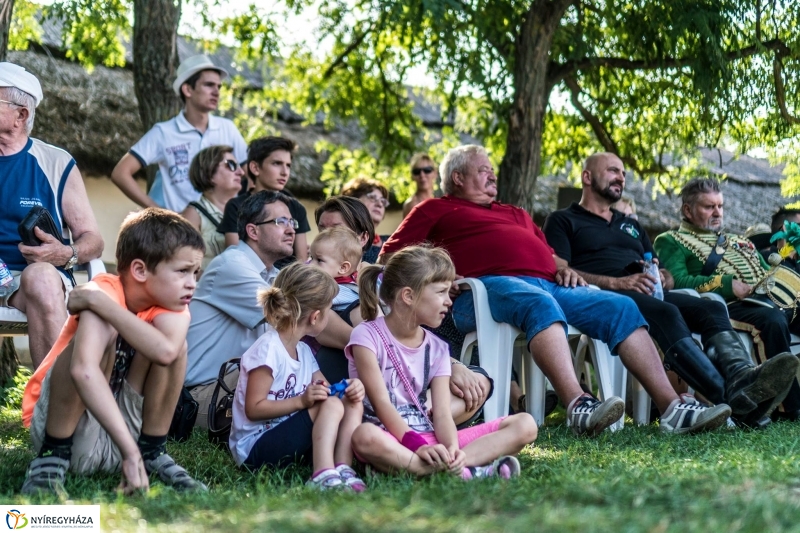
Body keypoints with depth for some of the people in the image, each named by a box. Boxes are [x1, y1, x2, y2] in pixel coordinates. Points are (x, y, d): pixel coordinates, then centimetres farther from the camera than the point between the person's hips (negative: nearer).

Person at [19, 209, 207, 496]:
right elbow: (83, 370, -44)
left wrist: (101, 301, -32)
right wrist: (130, 450, -49)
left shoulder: (171, 306, -9)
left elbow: (165, 351, -36)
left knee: (174, 344, -18)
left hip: (122, 425, 4)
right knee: (101, 330, -30)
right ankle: (51, 459, -19)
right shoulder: (103, 293, -23)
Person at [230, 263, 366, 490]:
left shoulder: (304, 351, 12)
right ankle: (323, 475, -37)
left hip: (282, 435, 9)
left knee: (353, 405, -3)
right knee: (330, 405, -24)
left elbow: (326, 391, 14)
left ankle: (342, 470, -19)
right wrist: (301, 401, -27)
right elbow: (253, 409, -19)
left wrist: (349, 390, -8)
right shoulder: (268, 350, -17)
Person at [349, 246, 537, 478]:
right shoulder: (367, 336, -4)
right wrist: (418, 446, -28)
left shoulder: (437, 348, 11)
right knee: (365, 436, -41)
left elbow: (441, 412, 0)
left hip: (427, 438, 6)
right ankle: (468, 471, -39)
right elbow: (381, 403, -14)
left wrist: (452, 449, -22)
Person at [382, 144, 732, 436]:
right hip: (487, 286, -7)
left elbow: (548, 254, 38)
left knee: (620, 307, -12)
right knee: (541, 304, -39)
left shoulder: (515, 214, 40)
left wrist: (564, 269, 13)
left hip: (547, 285, 7)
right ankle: (578, 406, -56)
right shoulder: (437, 210, 21)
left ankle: (672, 408, -21)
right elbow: (390, 258, 12)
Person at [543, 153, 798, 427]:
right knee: (666, 313, -35)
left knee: (712, 308, -21)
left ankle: (740, 375, -51)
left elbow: (666, 277, 28)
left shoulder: (631, 225, 35)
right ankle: (731, 397, -53)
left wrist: (661, 278, 1)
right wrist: (617, 283, -16)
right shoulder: (563, 221, 15)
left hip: (647, 293, 7)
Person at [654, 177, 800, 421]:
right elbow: (678, 282, -6)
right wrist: (726, 284, -16)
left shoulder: (737, 242, 34)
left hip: (766, 298, 7)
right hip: (732, 307, -7)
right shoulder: (671, 242, 12)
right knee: (773, 319, -35)